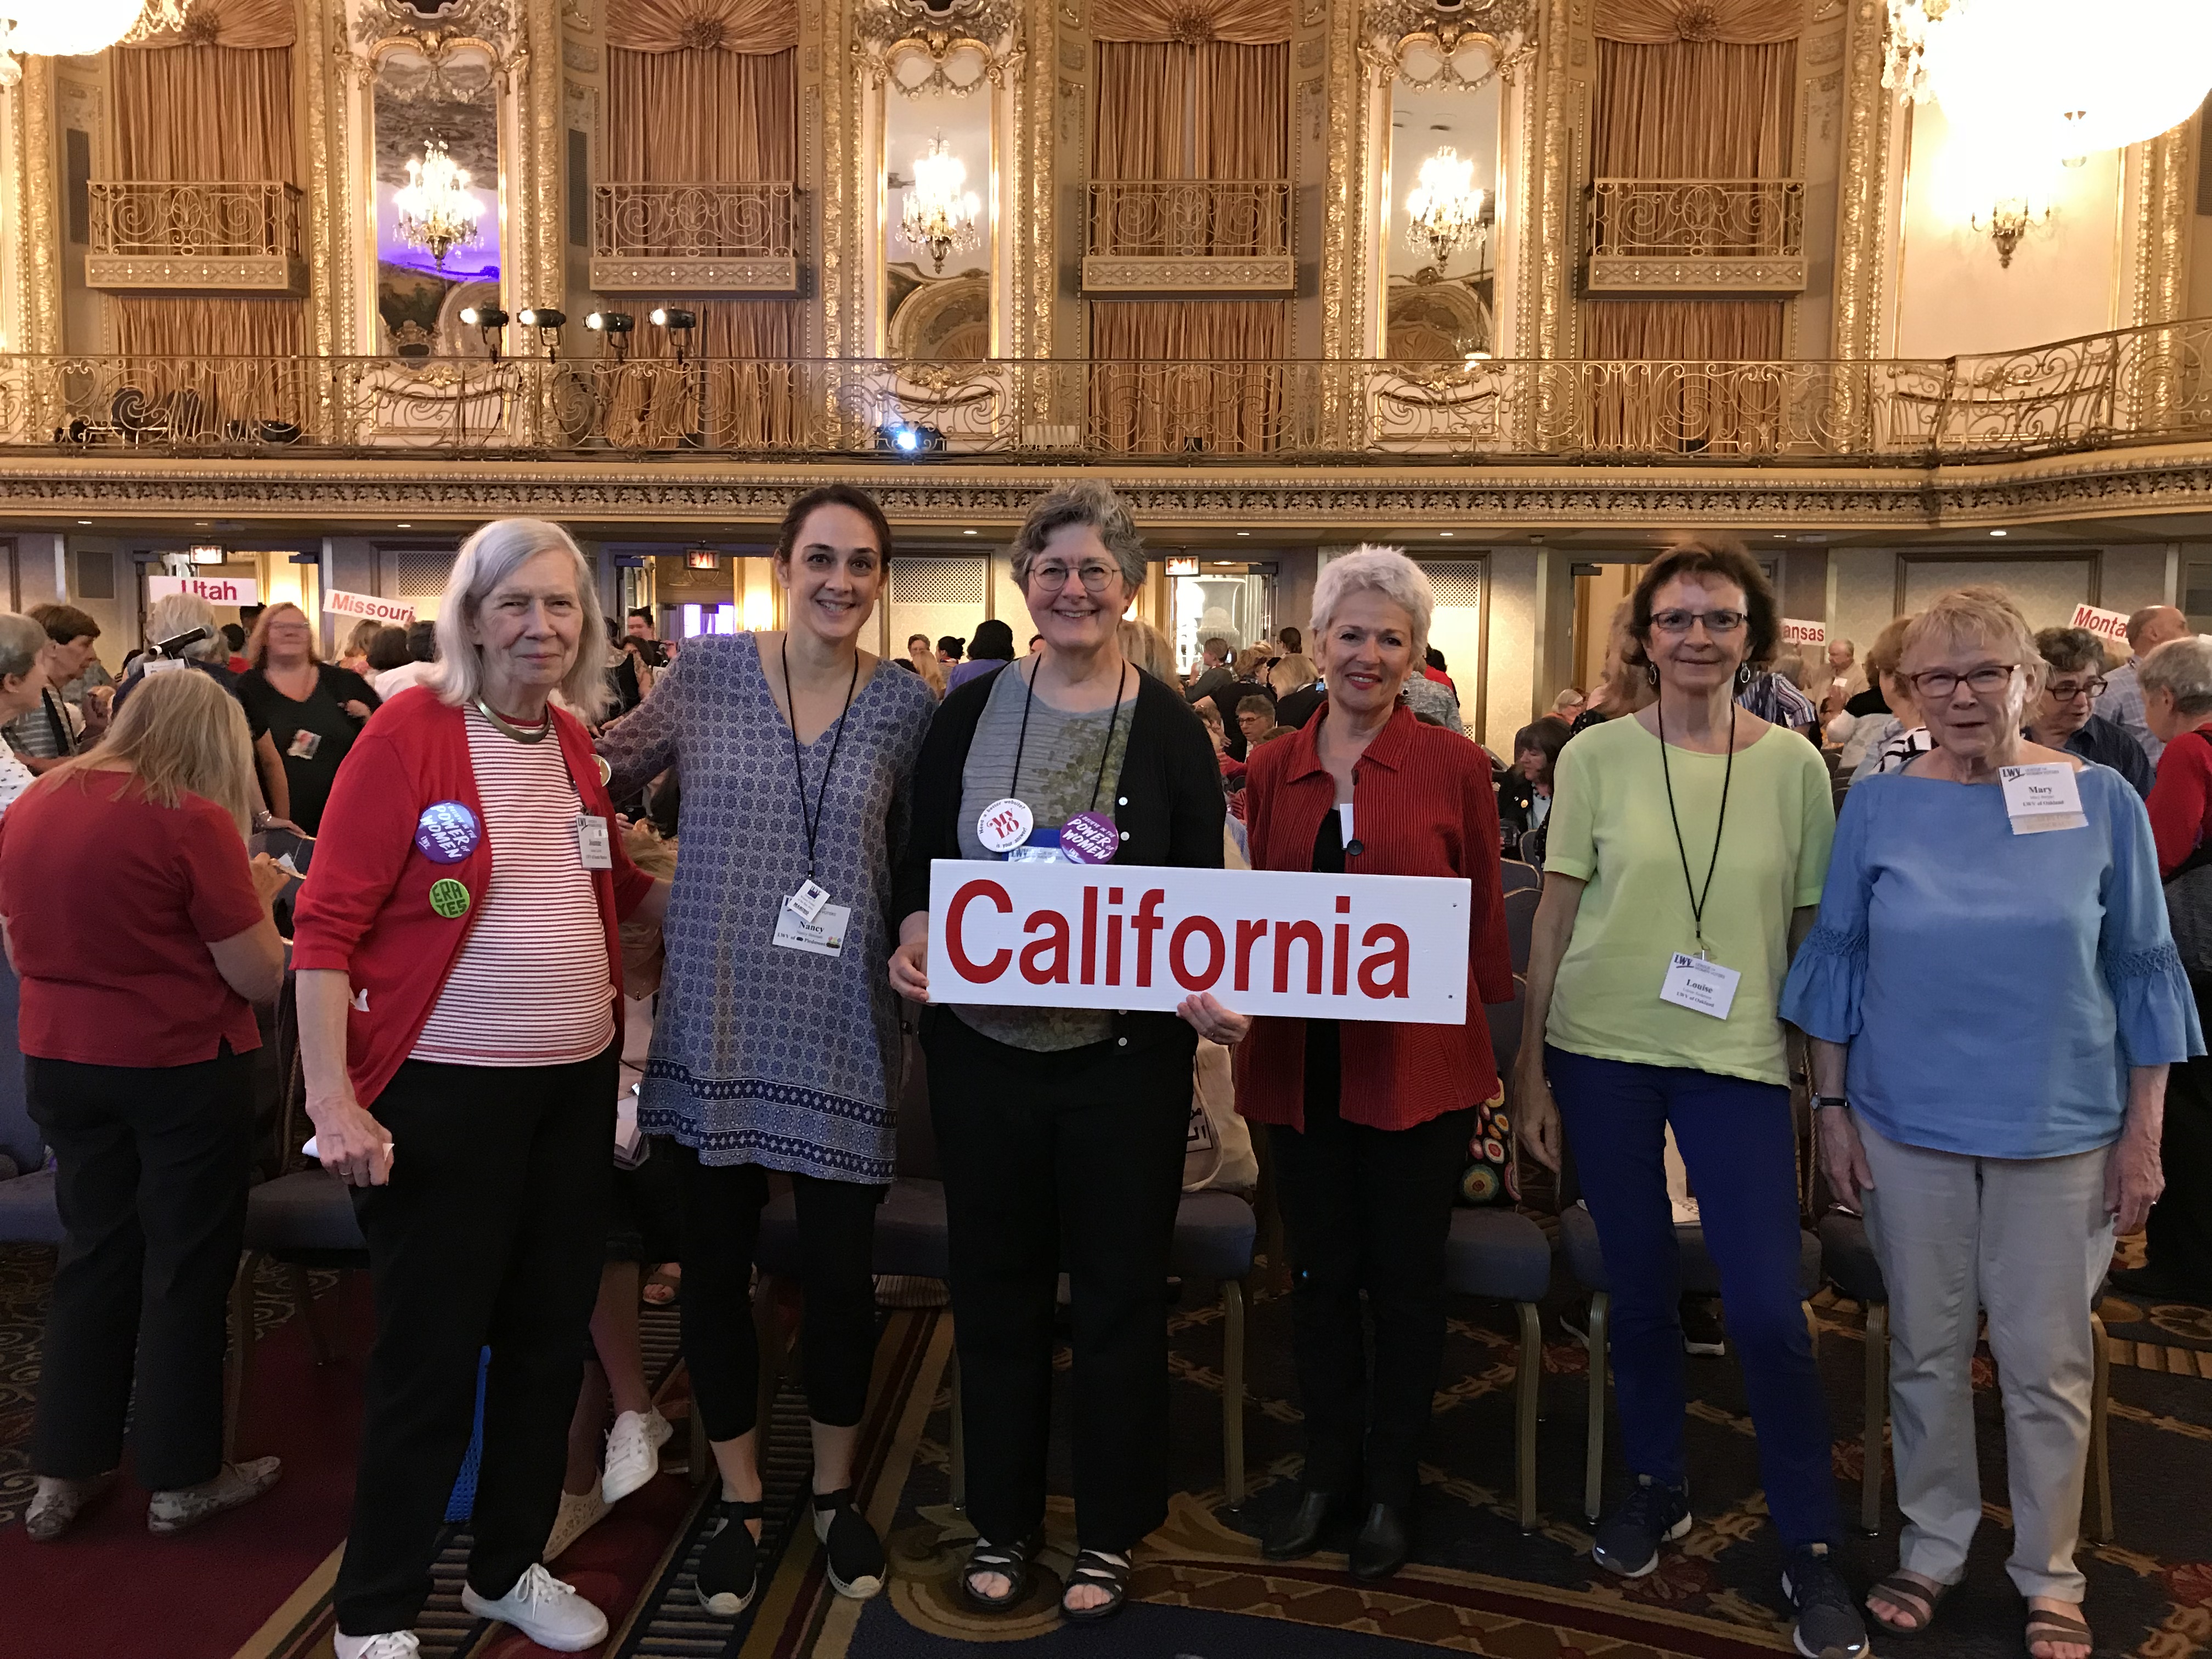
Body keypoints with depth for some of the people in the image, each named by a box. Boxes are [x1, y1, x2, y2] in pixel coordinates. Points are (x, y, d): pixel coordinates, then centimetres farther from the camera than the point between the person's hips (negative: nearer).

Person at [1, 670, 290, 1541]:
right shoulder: (192, 820, -18)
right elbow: (261, 979, -14)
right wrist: (257, 897, 2)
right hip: (183, 1069, -6)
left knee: (93, 1257, 18)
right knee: (186, 1267, 7)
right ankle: (180, 1479, 20)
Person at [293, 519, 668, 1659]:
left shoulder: (578, 745, 6)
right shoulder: (408, 732, -12)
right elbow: (328, 925, -13)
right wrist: (331, 1097, -18)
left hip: (576, 1084, 6)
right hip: (442, 1091, -6)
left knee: (549, 1341, 16)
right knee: (428, 1359, 6)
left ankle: (510, 1567, 37)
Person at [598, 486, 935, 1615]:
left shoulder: (907, 706, 0)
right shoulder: (707, 674, -1)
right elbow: (607, 768, 13)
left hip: (841, 1033, 0)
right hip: (715, 1024, 1)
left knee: (839, 1271, 6)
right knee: (715, 1269, 10)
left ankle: (835, 1494, 32)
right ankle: (739, 1503, 32)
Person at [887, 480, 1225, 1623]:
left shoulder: (1168, 726, -1)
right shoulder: (971, 712, 4)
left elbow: (1206, 891, 0)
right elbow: (921, 857, 6)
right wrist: (912, 933, -13)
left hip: (1125, 1051, -1)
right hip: (984, 1046, 2)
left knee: (1118, 1290, 10)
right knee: (995, 1284, 13)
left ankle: (1110, 1534, 28)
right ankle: (1001, 1521, 32)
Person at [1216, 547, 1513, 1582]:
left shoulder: (1454, 767, -4)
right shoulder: (1273, 771, 5)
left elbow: (1483, 920, 1)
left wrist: (1487, 1047, 0)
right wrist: (1226, 1001, -8)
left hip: (1418, 1066, -3)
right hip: (1301, 1066, 3)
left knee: (1405, 1282, 11)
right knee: (1319, 1276, 15)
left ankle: (1390, 1490, 30)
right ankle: (1326, 1475, 34)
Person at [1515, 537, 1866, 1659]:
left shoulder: (1793, 764, 1)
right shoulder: (1596, 756, -1)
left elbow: (1813, 929, 5)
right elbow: (1555, 915, 1)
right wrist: (1530, 1068, 0)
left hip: (1738, 1060, 0)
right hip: (1603, 1051, 1)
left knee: (1766, 1309, -3)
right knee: (1640, 1288, 13)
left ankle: (1811, 1547, 19)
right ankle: (1658, 1487, 35)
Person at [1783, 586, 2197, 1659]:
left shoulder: (2101, 802, -2)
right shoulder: (1878, 806, -1)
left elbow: (2139, 971, 1)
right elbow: (1836, 957, 3)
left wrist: (2143, 1132, -1)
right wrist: (1831, 1106, 0)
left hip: (2058, 1130, -1)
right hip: (1907, 1126, 1)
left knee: (2047, 1363, 8)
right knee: (1926, 1349, 12)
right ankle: (1933, 1545, 31)